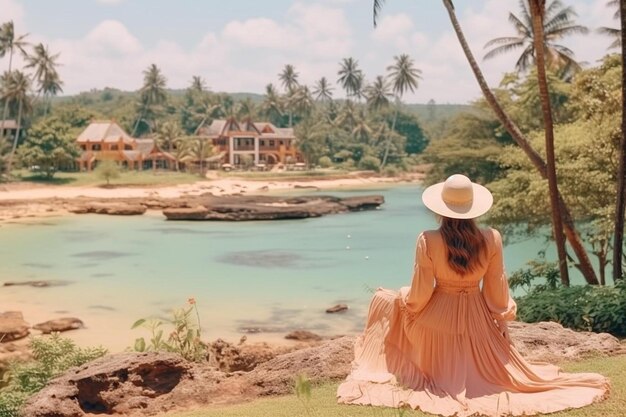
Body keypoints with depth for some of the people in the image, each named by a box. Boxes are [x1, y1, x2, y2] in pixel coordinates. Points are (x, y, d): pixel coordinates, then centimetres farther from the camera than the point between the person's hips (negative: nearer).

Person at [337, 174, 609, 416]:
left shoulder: (428, 241, -23)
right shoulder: (491, 239, -16)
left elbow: (419, 294, -16)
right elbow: (497, 288, -5)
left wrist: (403, 301, 8)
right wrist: (503, 317, 14)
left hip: (436, 318, -1)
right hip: (477, 318, 1)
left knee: (385, 301, 27)